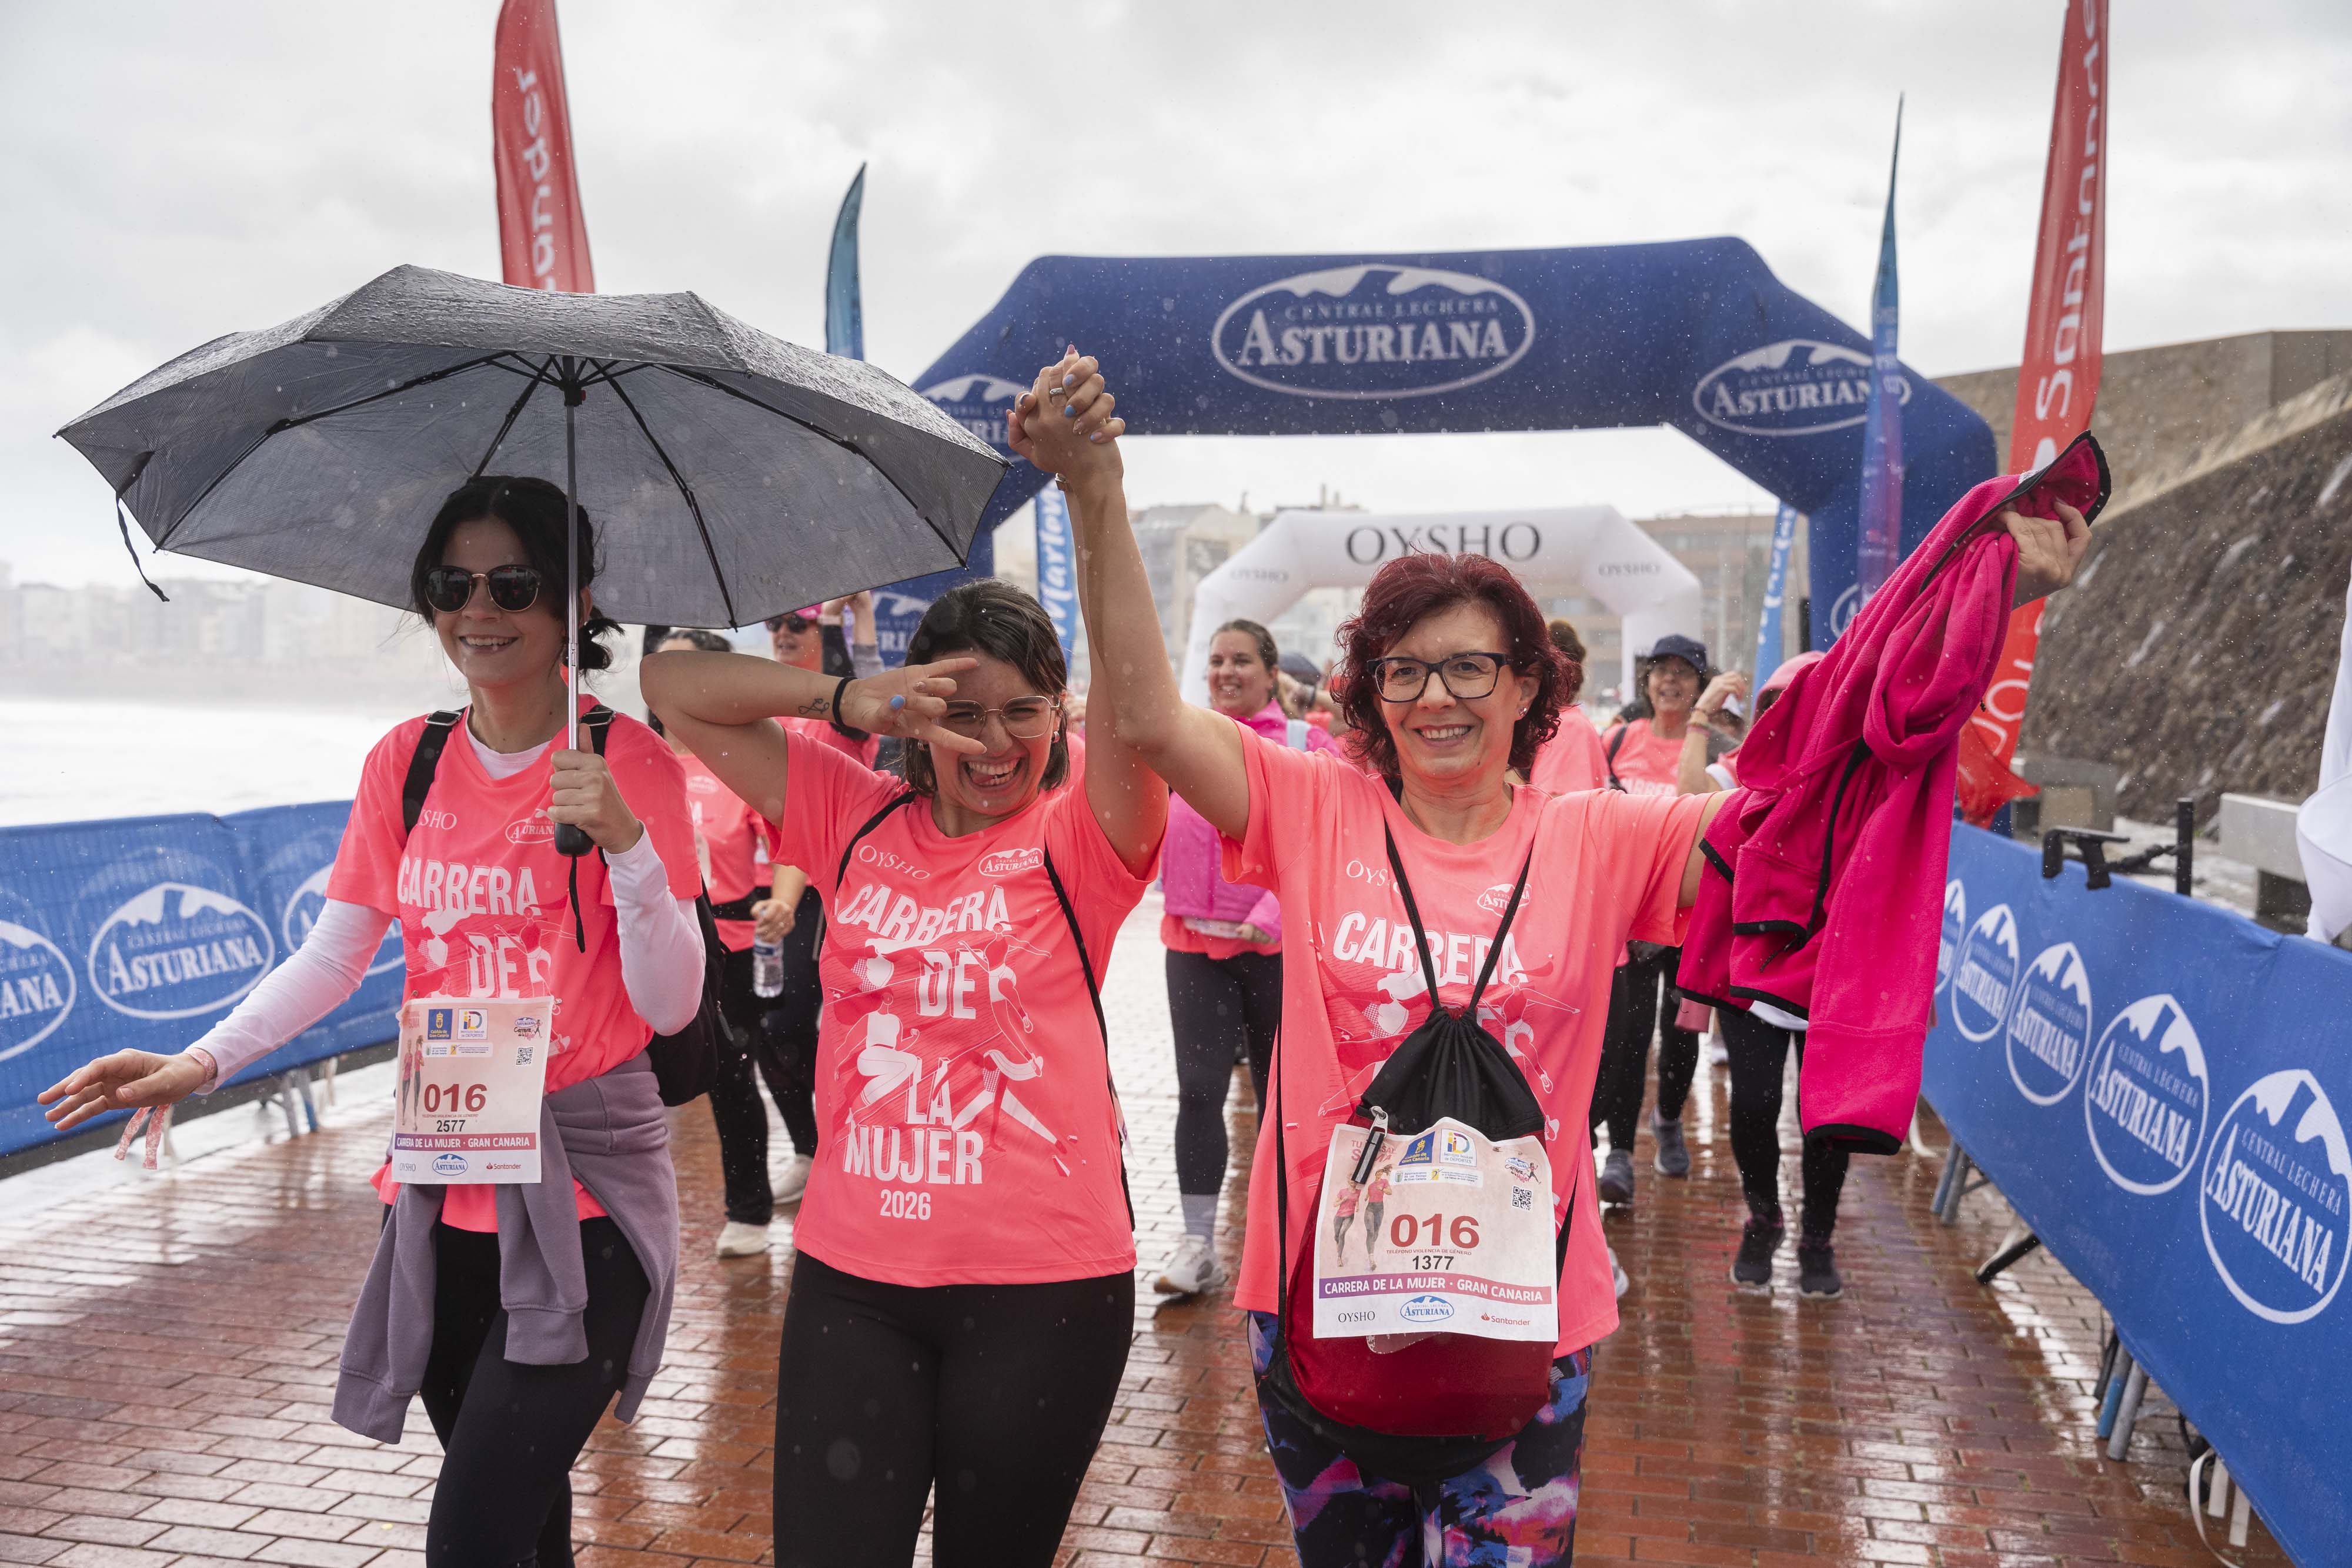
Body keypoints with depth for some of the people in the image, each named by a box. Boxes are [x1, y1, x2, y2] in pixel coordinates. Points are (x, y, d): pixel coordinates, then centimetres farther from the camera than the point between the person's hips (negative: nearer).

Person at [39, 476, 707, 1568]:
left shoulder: (629, 762, -9)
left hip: (583, 1187, -4)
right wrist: (203, 1063, 0)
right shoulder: (406, 763, 5)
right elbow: (334, 956, 12)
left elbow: (672, 1007, -13)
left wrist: (625, 843, -27)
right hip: (445, 1180, 5)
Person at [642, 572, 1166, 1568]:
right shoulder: (856, 820, 5)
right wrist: (848, 699, -11)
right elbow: (672, 684, 4)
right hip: (853, 1272, 2)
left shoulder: (1078, 841, -4)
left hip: (1042, 1284, -2)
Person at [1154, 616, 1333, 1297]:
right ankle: (1198, 1243, 4)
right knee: (1199, 1088, -4)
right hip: (1193, 940, 2)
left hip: (1276, 945, -1)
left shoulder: (1304, 744, -1)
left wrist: (1268, 917, -17)